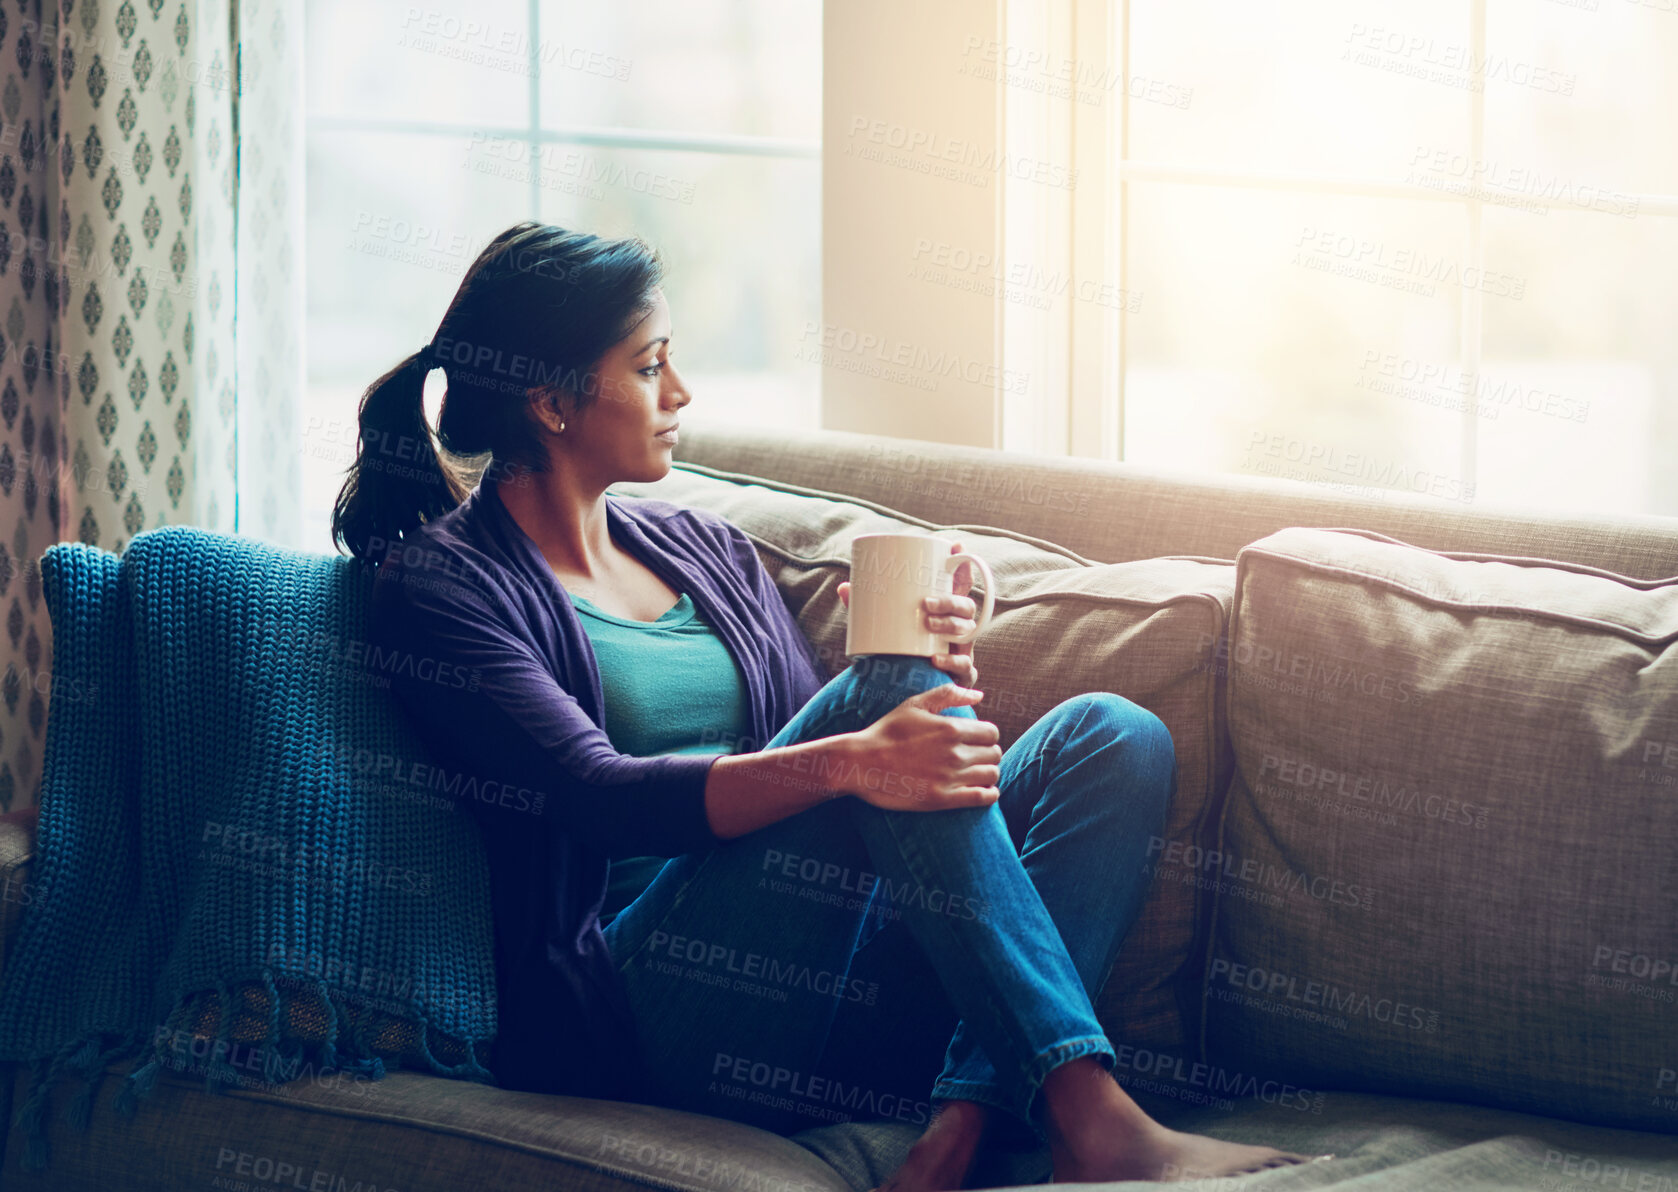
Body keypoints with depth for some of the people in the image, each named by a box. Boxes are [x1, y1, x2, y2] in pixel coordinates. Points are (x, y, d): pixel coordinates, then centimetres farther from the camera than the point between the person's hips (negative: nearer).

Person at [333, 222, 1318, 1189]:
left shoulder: (706, 550, 24)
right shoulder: (441, 586, 1)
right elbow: (598, 798, -15)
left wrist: (930, 677, -4)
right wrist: (850, 762, -30)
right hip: (649, 998, -7)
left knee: (1114, 737, -11)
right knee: (886, 688, -25)